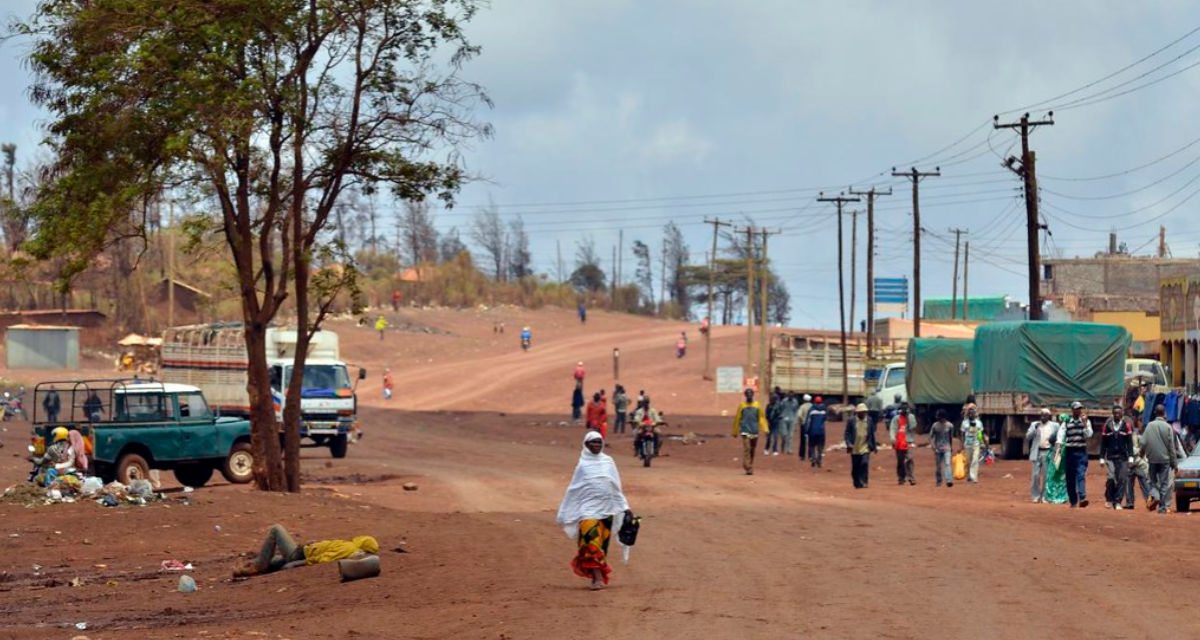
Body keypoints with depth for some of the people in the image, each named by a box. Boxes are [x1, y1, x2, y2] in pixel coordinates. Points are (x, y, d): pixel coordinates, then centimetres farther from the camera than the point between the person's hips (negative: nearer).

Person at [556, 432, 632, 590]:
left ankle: (599, 577, 12)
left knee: (602, 542, 4)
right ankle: (597, 577, -22)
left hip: (607, 508, 3)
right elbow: (574, 489, 9)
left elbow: (616, 487, 14)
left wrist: (625, 508, 11)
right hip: (588, 507, -3)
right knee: (590, 538, -18)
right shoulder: (583, 464, 5)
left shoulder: (608, 461, 10)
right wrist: (564, 513, 10)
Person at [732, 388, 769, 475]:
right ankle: (747, 468, -20)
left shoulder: (757, 405, 7)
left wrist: (764, 429, -7)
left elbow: (762, 418, 4)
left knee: (752, 450, 11)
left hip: (755, 431, 2)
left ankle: (750, 467, 25)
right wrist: (735, 431, 11)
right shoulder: (742, 406, 4)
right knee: (746, 448, -15)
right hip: (745, 431, -2)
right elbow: (737, 419, 10)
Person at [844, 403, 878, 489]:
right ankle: (857, 484, 18)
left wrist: (874, 446, 14)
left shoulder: (870, 421, 5)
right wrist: (849, 444, -15)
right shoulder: (851, 421, 0)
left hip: (865, 448, 0)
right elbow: (847, 433, -1)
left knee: (865, 464, -16)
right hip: (854, 449, 0)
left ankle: (863, 482, -12)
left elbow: (872, 434, 12)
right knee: (855, 467, 5)